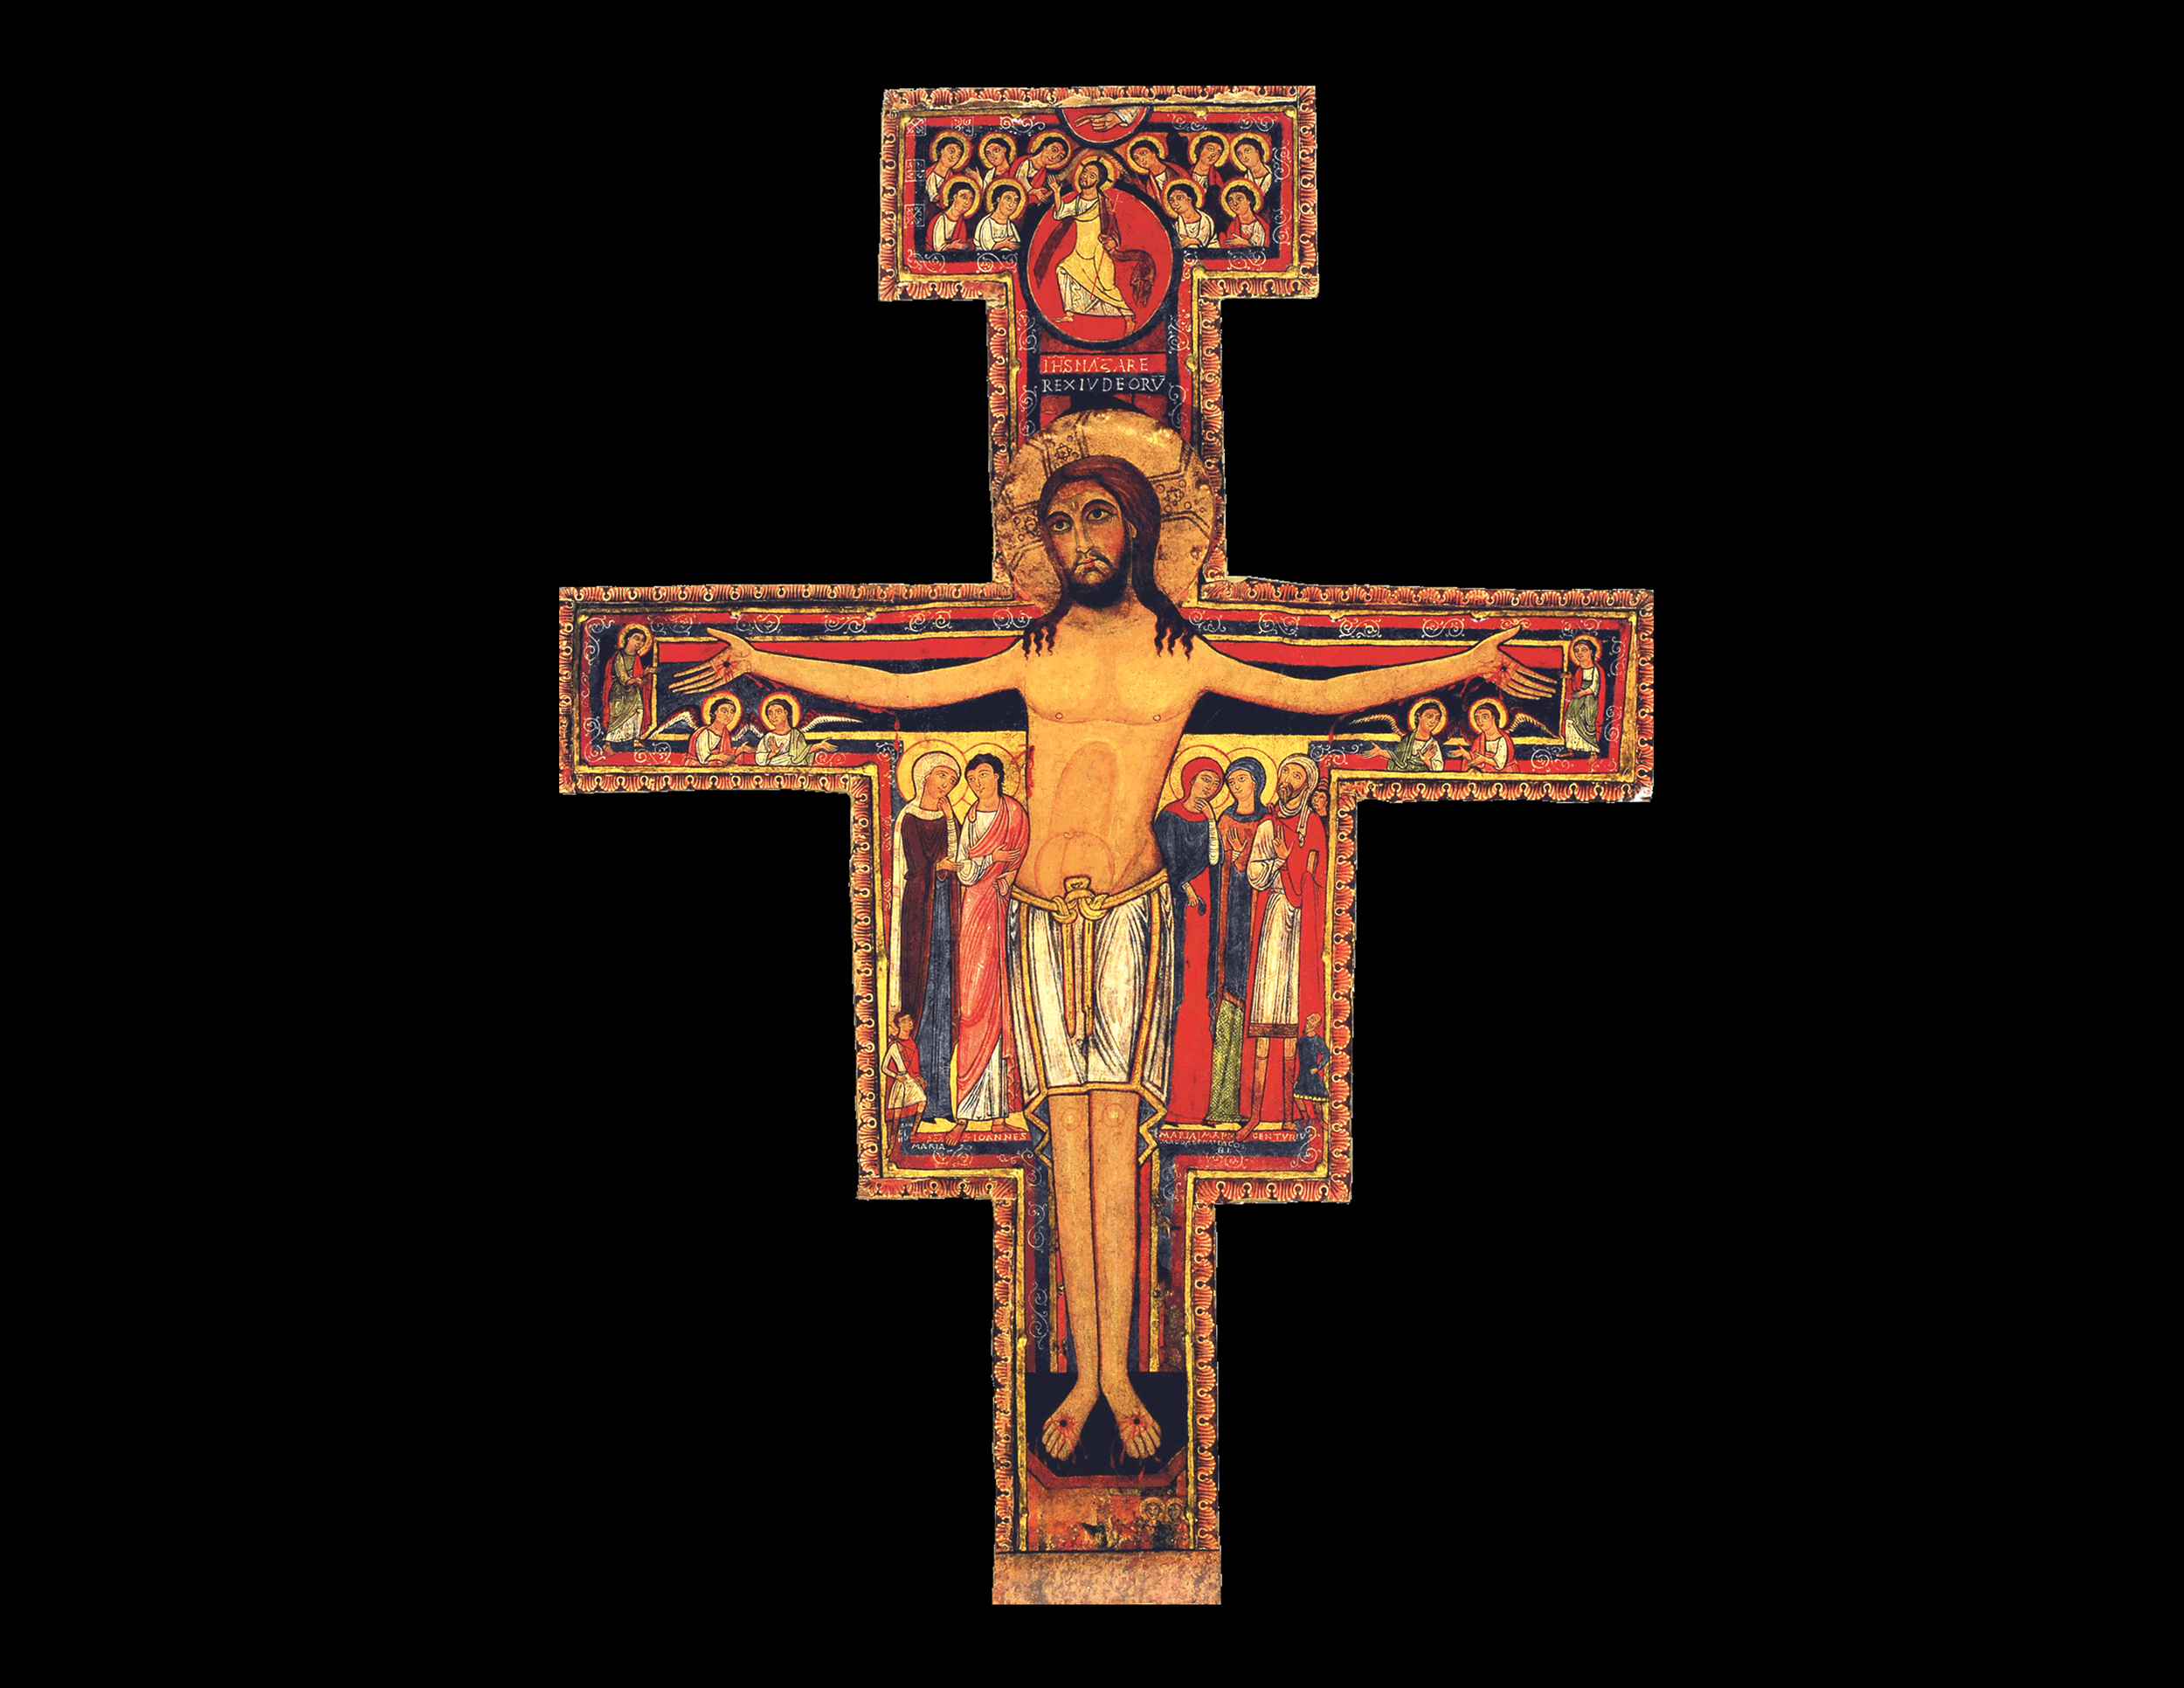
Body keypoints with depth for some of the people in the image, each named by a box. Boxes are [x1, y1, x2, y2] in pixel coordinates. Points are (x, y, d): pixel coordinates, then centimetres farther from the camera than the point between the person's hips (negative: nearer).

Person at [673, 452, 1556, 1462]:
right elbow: (887, 690, 14)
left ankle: (1118, 1375, -3)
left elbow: (1324, 695, 7)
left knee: (1114, 1124, -7)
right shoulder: (1031, 657, 10)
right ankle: (1085, 1377, 2)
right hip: (1041, 910, 2)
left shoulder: (1184, 658, 6)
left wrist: (1468, 663, 4)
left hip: (1129, 905, -1)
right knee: (1069, 1130, -1)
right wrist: (761, 664, 13)